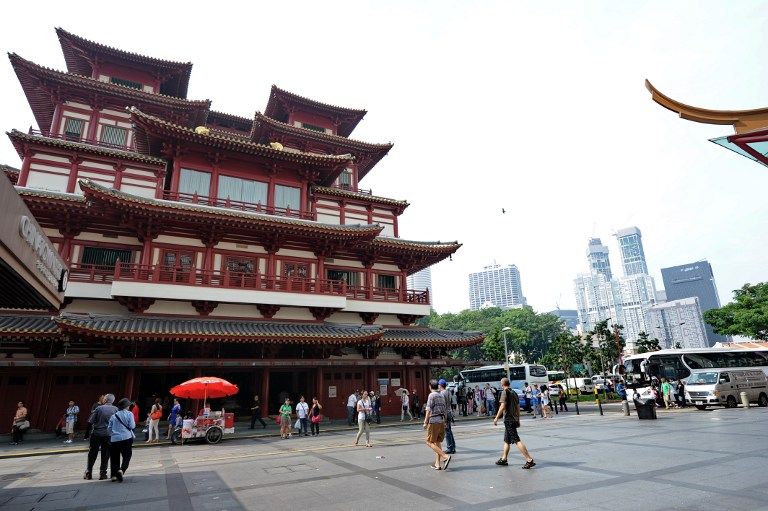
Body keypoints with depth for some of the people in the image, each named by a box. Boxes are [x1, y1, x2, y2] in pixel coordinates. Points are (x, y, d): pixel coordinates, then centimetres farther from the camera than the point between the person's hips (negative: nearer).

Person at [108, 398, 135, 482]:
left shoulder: (114, 415, 7)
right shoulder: (129, 414, -3)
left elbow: (109, 428, 9)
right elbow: (132, 426, -9)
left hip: (114, 439, 4)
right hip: (126, 438, -3)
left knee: (114, 457, 12)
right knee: (127, 456, 5)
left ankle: (114, 475, 9)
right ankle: (121, 470, -17)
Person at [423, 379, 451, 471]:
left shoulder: (432, 395, -8)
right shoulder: (442, 396, 14)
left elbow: (428, 410, -14)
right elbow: (445, 409, 17)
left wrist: (425, 422, -11)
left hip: (434, 421, -8)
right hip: (441, 421, 8)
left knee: (430, 442, -3)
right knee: (438, 442, 13)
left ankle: (445, 456, -16)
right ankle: (437, 464, 13)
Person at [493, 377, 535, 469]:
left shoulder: (505, 392, -11)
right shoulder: (514, 392, 13)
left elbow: (502, 406, -18)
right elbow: (518, 407, 16)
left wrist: (496, 418, -13)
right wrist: (518, 419, 23)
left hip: (508, 420, -9)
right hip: (514, 419, 9)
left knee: (517, 441, -9)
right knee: (506, 440, 18)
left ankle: (530, 460, -13)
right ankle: (503, 459, 25)